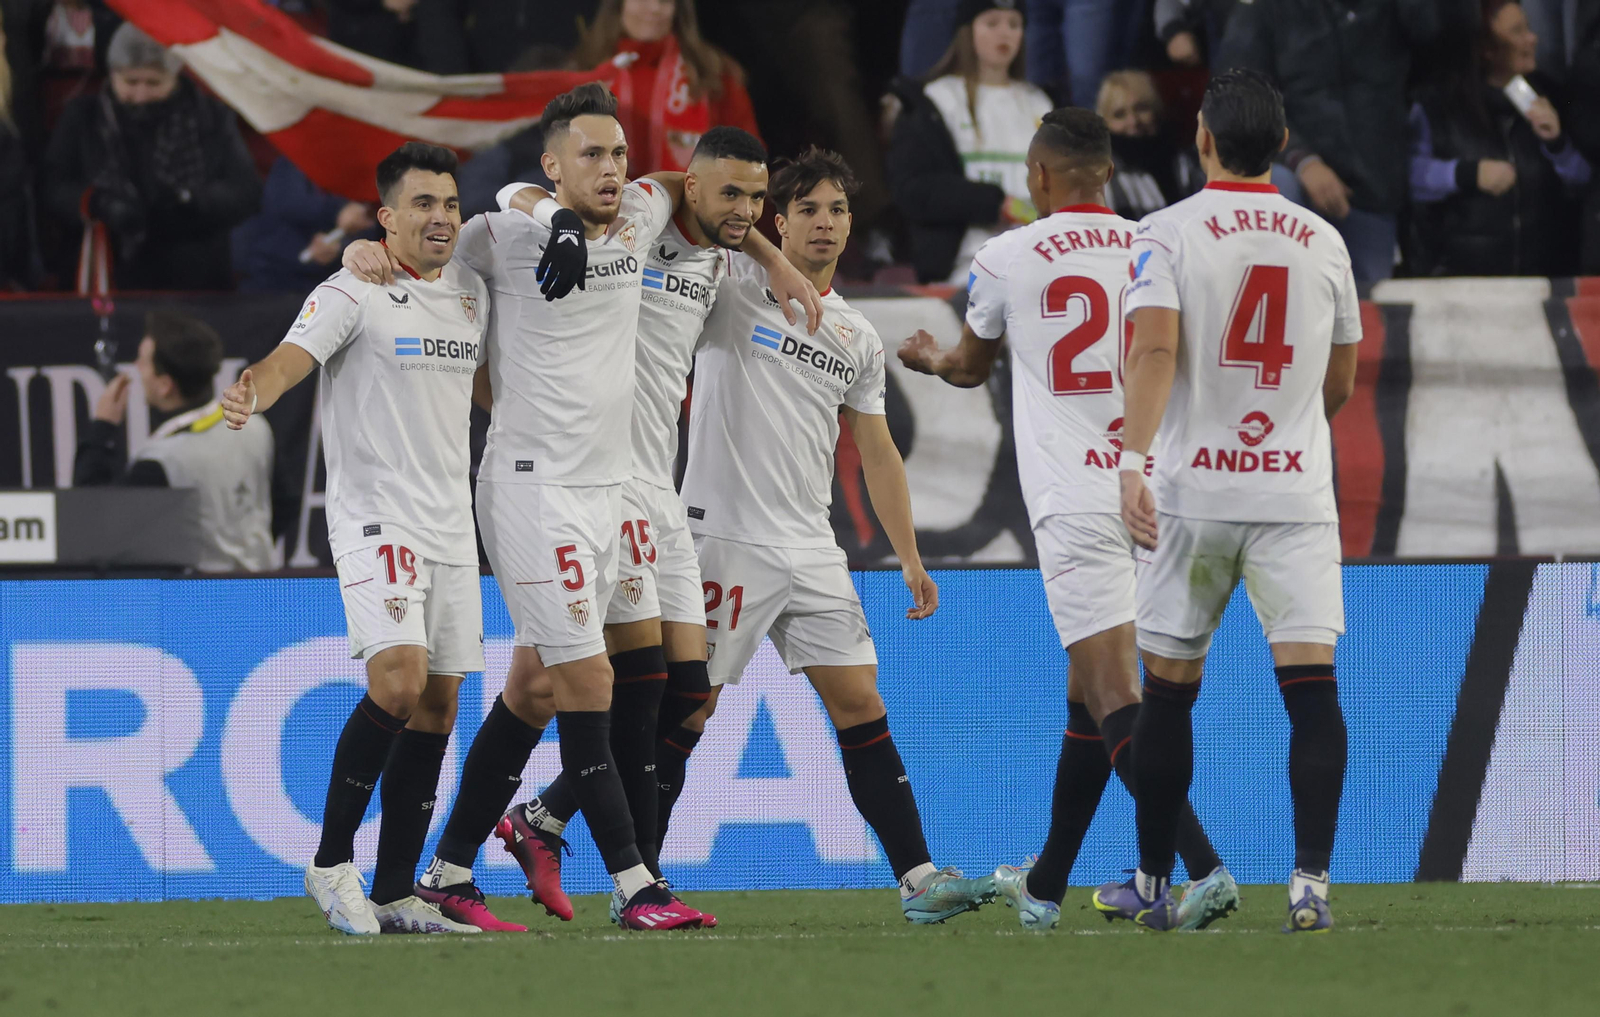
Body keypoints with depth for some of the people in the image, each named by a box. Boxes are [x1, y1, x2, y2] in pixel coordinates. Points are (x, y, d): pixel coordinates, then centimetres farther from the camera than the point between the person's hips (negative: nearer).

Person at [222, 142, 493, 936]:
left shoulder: (471, 290, 12)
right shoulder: (354, 293, -9)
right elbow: (292, 357, -24)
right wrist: (253, 389, -44)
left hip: (451, 525, 7)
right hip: (374, 514, -7)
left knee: (437, 707, 5)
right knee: (399, 679, -23)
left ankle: (394, 894, 10)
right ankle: (332, 862, -9)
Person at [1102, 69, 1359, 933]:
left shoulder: (1167, 232, -3)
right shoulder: (1323, 241, 8)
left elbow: (1155, 349, -18)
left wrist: (1134, 459, -25)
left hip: (1193, 494, -1)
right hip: (1298, 490, 1)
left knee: (1168, 691, 10)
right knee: (1311, 684, -5)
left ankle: (1153, 885, 19)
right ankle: (1311, 880, -17)